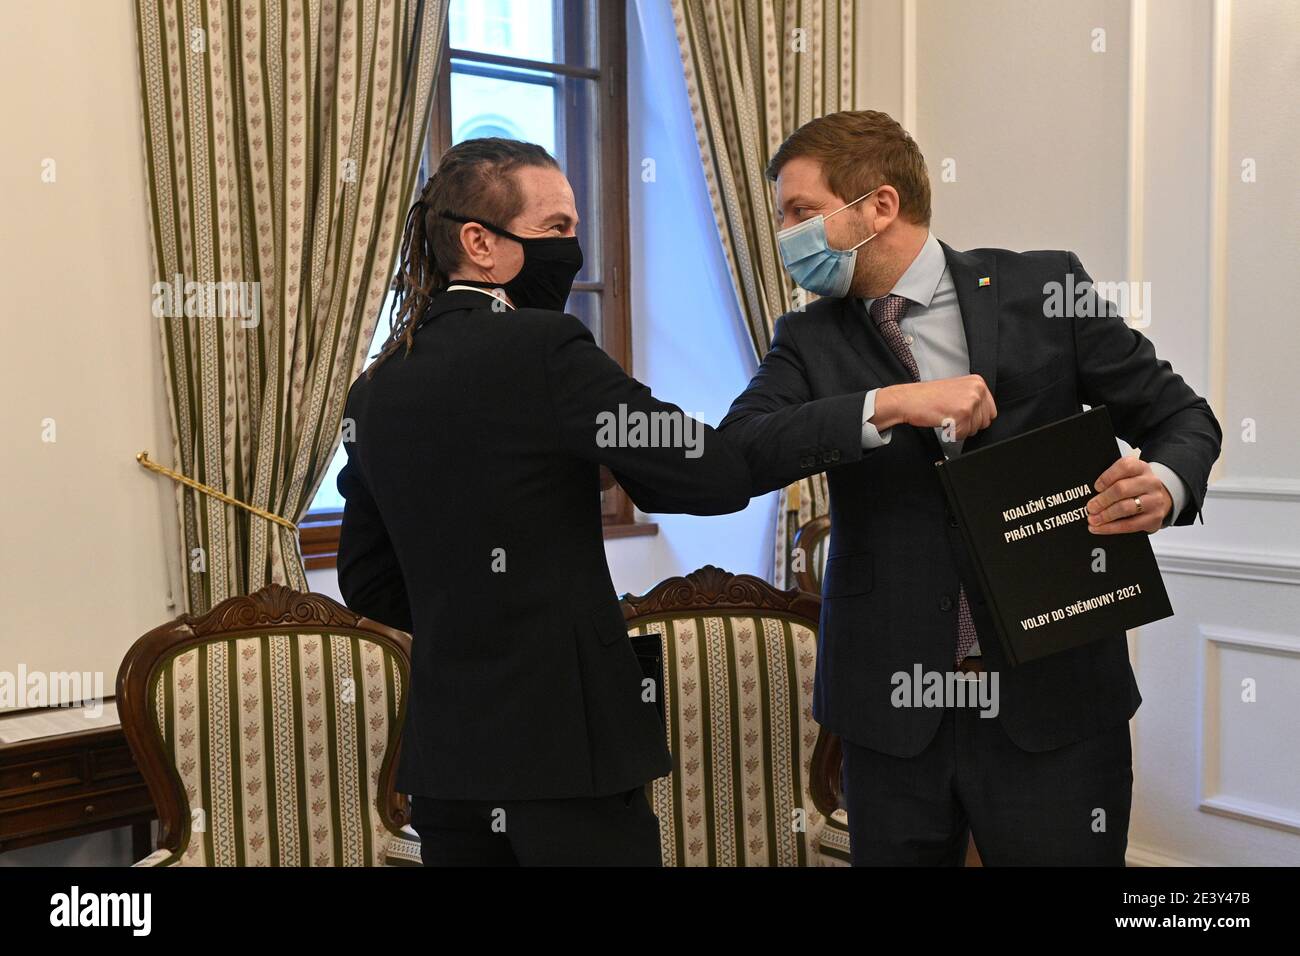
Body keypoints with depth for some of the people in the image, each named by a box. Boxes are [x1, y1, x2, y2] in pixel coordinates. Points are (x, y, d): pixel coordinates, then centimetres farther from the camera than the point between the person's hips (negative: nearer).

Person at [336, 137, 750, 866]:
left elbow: (367, 581, 14)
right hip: (564, 739, -7)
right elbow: (720, 479, -17)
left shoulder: (376, 389, 6)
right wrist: (630, 464, 1)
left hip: (445, 752, 7)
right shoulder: (542, 347, -14)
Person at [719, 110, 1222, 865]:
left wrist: (1165, 486, -16)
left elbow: (1179, 414, 7)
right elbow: (735, 454, -12)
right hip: (894, 708, 2)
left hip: (1054, 692, -1)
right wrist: (890, 404, -23)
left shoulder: (1043, 289, 0)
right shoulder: (810, 340, 4)